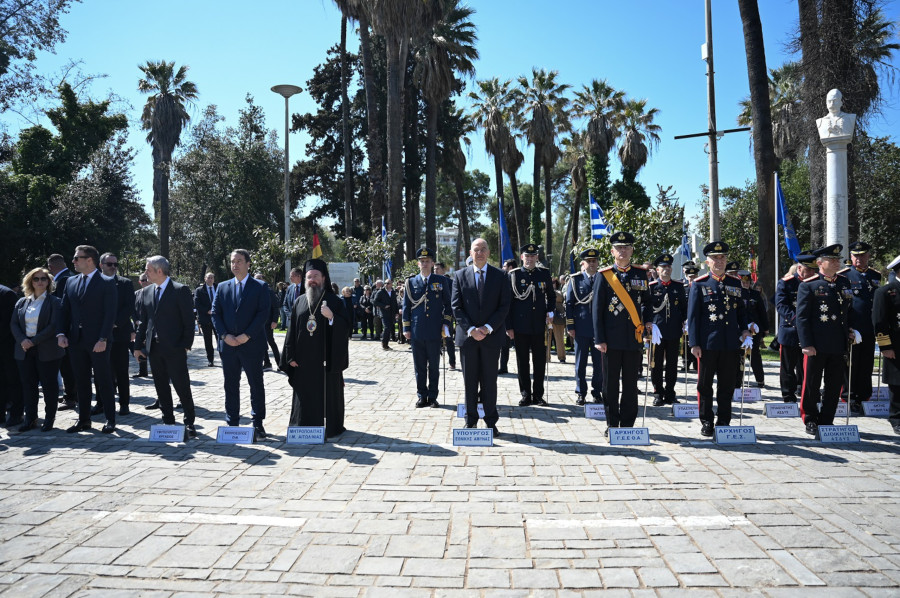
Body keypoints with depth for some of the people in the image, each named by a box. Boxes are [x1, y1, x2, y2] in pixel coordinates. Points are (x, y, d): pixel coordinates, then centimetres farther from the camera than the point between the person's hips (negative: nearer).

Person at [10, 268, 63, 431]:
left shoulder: (54, 302, -2)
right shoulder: (22, 302, 13)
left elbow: (54, 326, -12)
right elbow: (13, 324, 7)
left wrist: (34, 341, -17)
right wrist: (22, 340, -11)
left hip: (47, 351, -4)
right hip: (25, 351, 5)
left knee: (49, 384, 2)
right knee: (28, 385, 7)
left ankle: (49, 419, 11)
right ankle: (30, 419, 17)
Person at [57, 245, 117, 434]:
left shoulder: (107, 284, -6)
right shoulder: (71, 282, 12)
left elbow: (110, 314, -11)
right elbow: (65, 310, 13)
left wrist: (103, 339, -17)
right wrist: (61, 333, 0)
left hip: (98, 342, -6)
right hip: (76, 341, 6)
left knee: (104, 381, 2)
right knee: (81, 382, 11)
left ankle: (110, 420, 10)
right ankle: (83, 420, 20)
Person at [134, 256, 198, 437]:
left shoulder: (180, 290, -7)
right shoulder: (146, 292, 11)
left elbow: (189, 320, -7)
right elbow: (143, 321, 15)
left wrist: (186, 345, -12)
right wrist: (138, 345, 9)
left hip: (174, 348, -6)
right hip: (154, 347, 6)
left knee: (182, 386, -2)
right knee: (161, 387, 11)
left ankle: (189, 422, 8)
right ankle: (168, 421, 21)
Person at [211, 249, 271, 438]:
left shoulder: (260, 287, -1)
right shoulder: (223, 287, 11)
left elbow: (263, 313, -8)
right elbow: (215, 313, 7)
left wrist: (247, 335, -15)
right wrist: (224, 335, -7)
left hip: (252, 345, -3)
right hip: (228, 345, 4)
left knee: (256, 385, 3)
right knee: (231, 386, 9)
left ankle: (258, 424, 12)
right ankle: (232, 423, 18)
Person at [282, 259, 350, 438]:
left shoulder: (333, 301, 0)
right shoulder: (299, 302, 10)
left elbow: (346, 326, -5)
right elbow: (292, 330, 9)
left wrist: (331, 317, -24)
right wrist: (291, 356, 3)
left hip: (327, 358, -3)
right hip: (304, 359, 3)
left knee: (328, 392, 2)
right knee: (305, 393, 6)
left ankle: (330, 427, 13)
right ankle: (305, 425, 18)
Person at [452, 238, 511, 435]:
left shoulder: (500, 276, 4)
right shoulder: (460, 276, 6)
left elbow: (504, 305, -1)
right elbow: (456, 306, 0)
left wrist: (488, 328, -12)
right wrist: (471, 329, -11)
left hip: (491, 336, -1)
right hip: (467, 336, 1)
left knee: (490, 381, 5)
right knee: (470, 381, 6)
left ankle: (491, 422, 14)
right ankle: (471, 422, 16)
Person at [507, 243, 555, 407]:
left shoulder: (544, 274, 8)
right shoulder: (513, 275, 1)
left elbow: (551, 296, 19)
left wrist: (550, 312, 1)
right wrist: (509, 326, -2)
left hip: (539, 325, 2)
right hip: (520, 326, -2)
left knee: (540, 362, 6)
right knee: (523, 362, 5)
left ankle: (538, 395, 17)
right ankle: (525, 395, 14)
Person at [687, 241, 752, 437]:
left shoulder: (736, 283, 11)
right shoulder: (699, 284, 0)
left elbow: (741, 311, 19)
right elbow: (693, 316, -2)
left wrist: (745, 330, 2)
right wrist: (694, 343, -7)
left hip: (731, 343, 3)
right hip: (707, 343, -3)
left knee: (727, 385, 8)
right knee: (705, 384, 4)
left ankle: (724, 421, 18)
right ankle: (706, 422, 14)